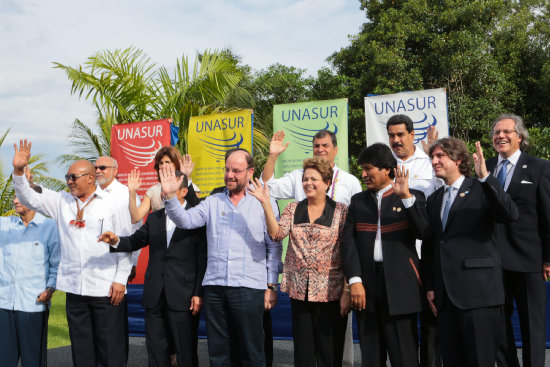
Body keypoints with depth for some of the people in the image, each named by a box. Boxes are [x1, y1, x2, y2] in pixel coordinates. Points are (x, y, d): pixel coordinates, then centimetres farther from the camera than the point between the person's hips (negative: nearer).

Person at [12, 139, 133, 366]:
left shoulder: (112, 203, -2)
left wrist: (120, 280, -7)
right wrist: (18, 171, -6)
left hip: (106, 289, -4)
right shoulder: (61, 202, 10)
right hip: (74, 288, 4)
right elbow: (29, 198, 10)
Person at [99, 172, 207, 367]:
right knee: (155, 350, 13)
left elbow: (202, 258, -8)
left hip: (183, 296, -5)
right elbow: (136, 241, 7)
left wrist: (198, 293, -12)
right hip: (155, 296, 6)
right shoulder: (154, 218, 14)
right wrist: (117, 241, -15)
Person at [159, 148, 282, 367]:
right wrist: (170, 196, -16)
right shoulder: (212, 203, 11)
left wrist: (272, 286, -2)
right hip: (214, 286, 3)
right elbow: (185, 220, -1)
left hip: (249, 289, -3)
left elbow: (274, 248, 2)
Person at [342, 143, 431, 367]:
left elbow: (424, 232, -11)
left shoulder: (412, 197, 5)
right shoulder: (358, 201, 14)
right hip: (366, 284, 3)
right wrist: (354, 280, -8)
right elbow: (348, 241, 4)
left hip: (399, 284, -3)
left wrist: (406, 196, -19)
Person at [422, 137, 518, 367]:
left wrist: (485, 177, -27)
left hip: (478, 292, -5)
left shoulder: (481, 190, 0)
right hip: (445, 296, 6)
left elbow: (510, 215, -19)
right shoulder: (433, 200, 18)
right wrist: (429, 286, 12)